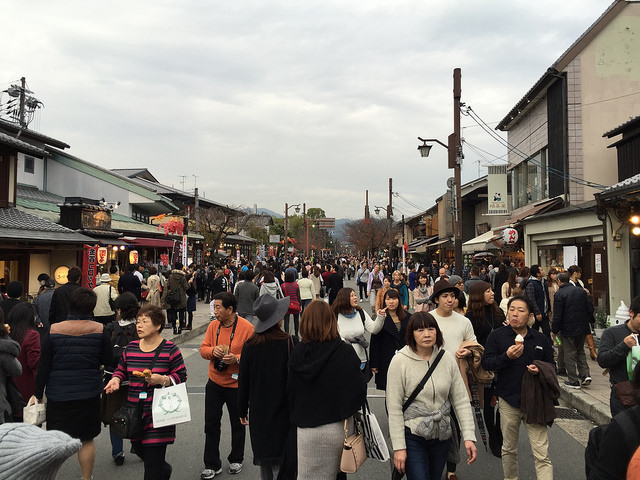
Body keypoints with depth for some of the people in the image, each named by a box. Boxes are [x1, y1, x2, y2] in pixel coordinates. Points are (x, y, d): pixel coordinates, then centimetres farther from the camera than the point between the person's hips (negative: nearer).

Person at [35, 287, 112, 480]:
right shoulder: (99, 329, -10)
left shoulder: (54, 330, -9)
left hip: (58, 393, 0)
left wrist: (38, 393, 6)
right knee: (87, 440, 13)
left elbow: (43, 366, -4)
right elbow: (108, 360, 0)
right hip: (89, 392, 0)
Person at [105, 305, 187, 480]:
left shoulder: (170, 349, -8)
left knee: (154, 456, -3)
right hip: (134, 411, 6)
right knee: (138, 449, 19)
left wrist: (163, 380, -22)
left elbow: (181, 376, -6)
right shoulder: (131, 348, 7)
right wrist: (116, 379, -3)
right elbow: (121, 370, 18)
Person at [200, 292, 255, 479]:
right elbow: (203, 349, 3)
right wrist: (212, 350, -19)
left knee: (237, 424, 14)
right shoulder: (213, 325, -1)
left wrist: (237, 358, -28)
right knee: (211, 423, 7)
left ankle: (236, 460, 35)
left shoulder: (247, 327, -15)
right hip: (214, 383, 4)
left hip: (237, 385, -3)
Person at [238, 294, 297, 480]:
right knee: (282, 464, 5)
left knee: (264, 460, 17)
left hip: (258, 412, 3)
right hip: (283, 411, -3)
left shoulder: (249, 345, -5)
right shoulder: (290, 343, -15)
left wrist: (242, 411, 13)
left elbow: (243, 382, 2)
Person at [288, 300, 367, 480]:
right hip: (336, 427, -1)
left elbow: (291, 391, 2)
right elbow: (359, 389, -13)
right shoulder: (345, 352, -13)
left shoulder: (297, 352, -6)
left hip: (306, 429, 1)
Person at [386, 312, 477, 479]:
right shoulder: (400, 361, -13)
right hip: (413, 436, -4)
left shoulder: (447, 358, -2)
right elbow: (394, 408, -11)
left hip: (442, 435, 4)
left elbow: (461, 400, 1)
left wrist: (469, 436, -5)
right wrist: (399, 447, -12)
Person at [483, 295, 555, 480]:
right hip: (508, 401, 0)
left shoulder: (541, 339, 7)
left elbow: (551, 366, 13)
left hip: (534, 400, 0)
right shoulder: (496, 336, 0)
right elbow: (486, 363, -5)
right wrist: (507, 357, -21)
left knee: (542, 455, -3)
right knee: (509, 449, 17)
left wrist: (540, 369, -9)